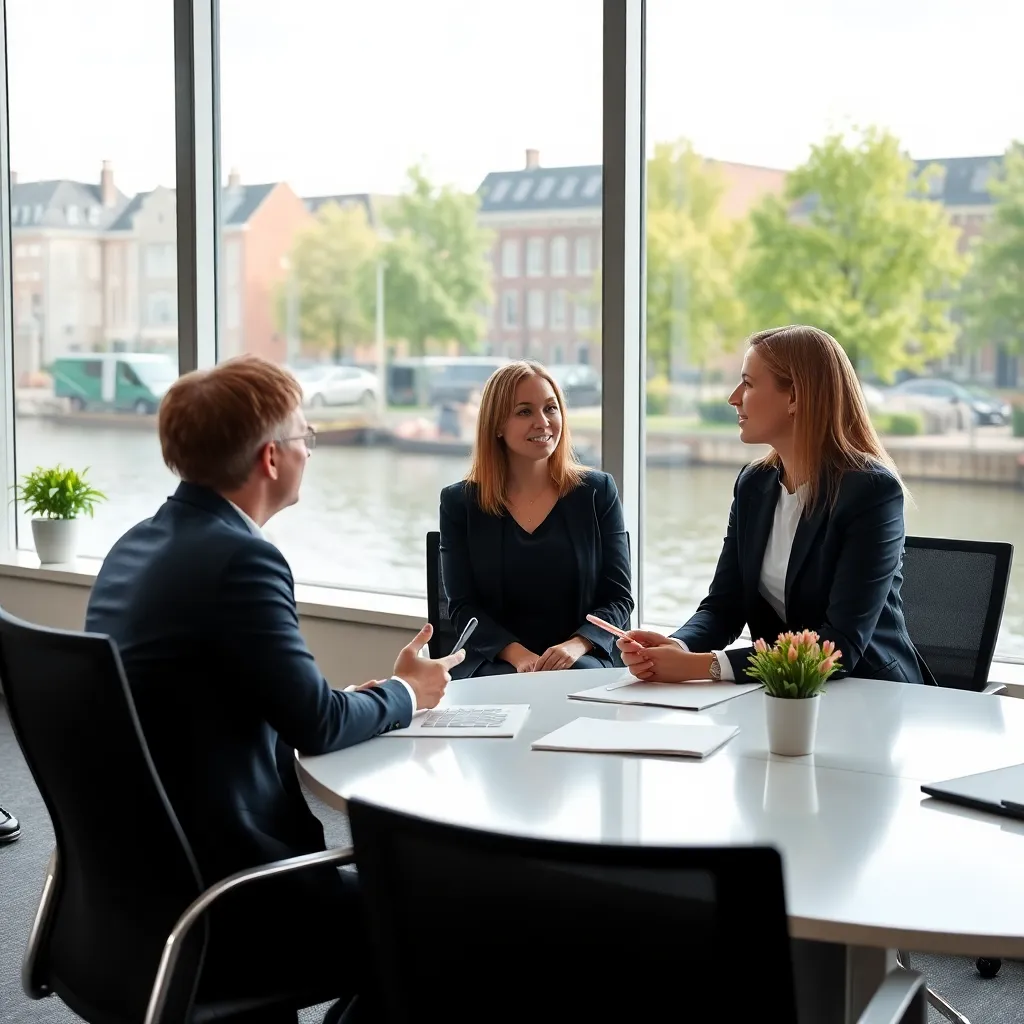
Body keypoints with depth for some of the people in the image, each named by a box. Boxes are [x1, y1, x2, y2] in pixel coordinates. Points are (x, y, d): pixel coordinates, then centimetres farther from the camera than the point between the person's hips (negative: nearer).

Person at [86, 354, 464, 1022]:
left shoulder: (138, 544, 7)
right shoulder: (239, 557, -21)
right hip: (212, 911, -9)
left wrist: (369, 697, 7)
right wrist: (405, 694, 2)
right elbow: (318, 725, -17)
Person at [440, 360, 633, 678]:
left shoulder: (597, 491, 7)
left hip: (580, 661, 1)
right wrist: (517, 654, -17)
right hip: (495, 663, -1)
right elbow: (462, 606, 0)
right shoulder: (459, 502, 6)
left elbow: (619, 598, 4)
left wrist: (577, 644, -16)